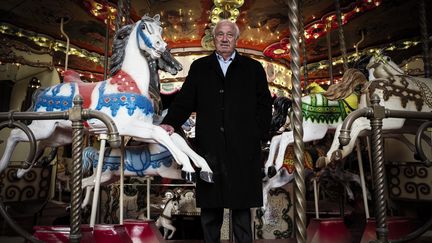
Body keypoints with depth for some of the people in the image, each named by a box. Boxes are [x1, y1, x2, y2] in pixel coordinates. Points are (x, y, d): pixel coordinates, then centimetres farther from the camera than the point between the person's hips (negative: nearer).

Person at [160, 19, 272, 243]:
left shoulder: (253, 68, 11)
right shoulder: (199, 67, 13)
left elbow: (264, 105, 8)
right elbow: (185, 100, 5)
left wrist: (256, 134, -2)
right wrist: (170, 122, -11)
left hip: (243, 149, 0)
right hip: (209, 147, 1)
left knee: (242, 204, 8)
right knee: (210, 205, 9)